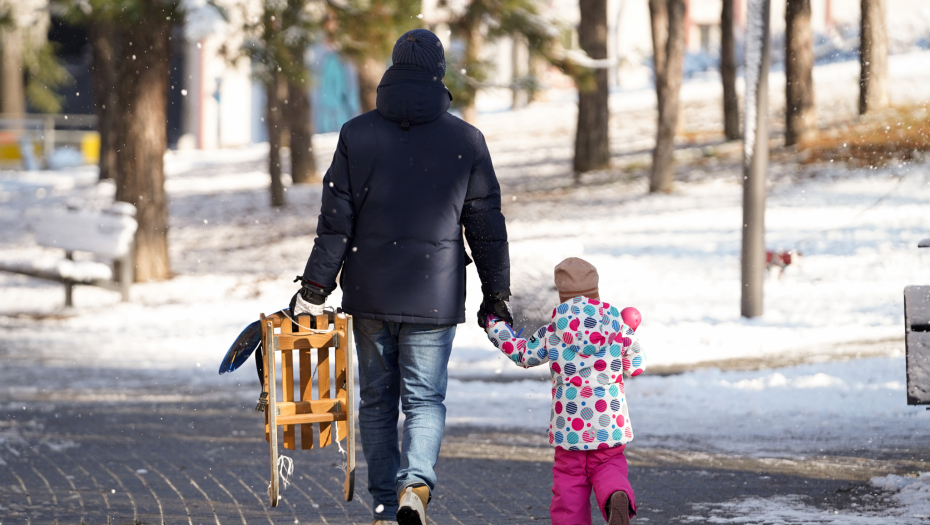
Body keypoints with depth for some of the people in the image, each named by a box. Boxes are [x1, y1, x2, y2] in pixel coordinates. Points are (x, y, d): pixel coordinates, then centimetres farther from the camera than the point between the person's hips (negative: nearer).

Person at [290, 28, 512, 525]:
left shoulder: (357, 133, 0)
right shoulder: (466, 140, -1)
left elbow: (335, 221, -2)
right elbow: (486, 226, 2)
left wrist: (315, 288, 3)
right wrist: (496, 294, 10)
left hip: (370, 296, 1)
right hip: (435, 297, -1)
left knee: (376, 401, 12)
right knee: (425, 399, 4)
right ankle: (416, 482, -20)